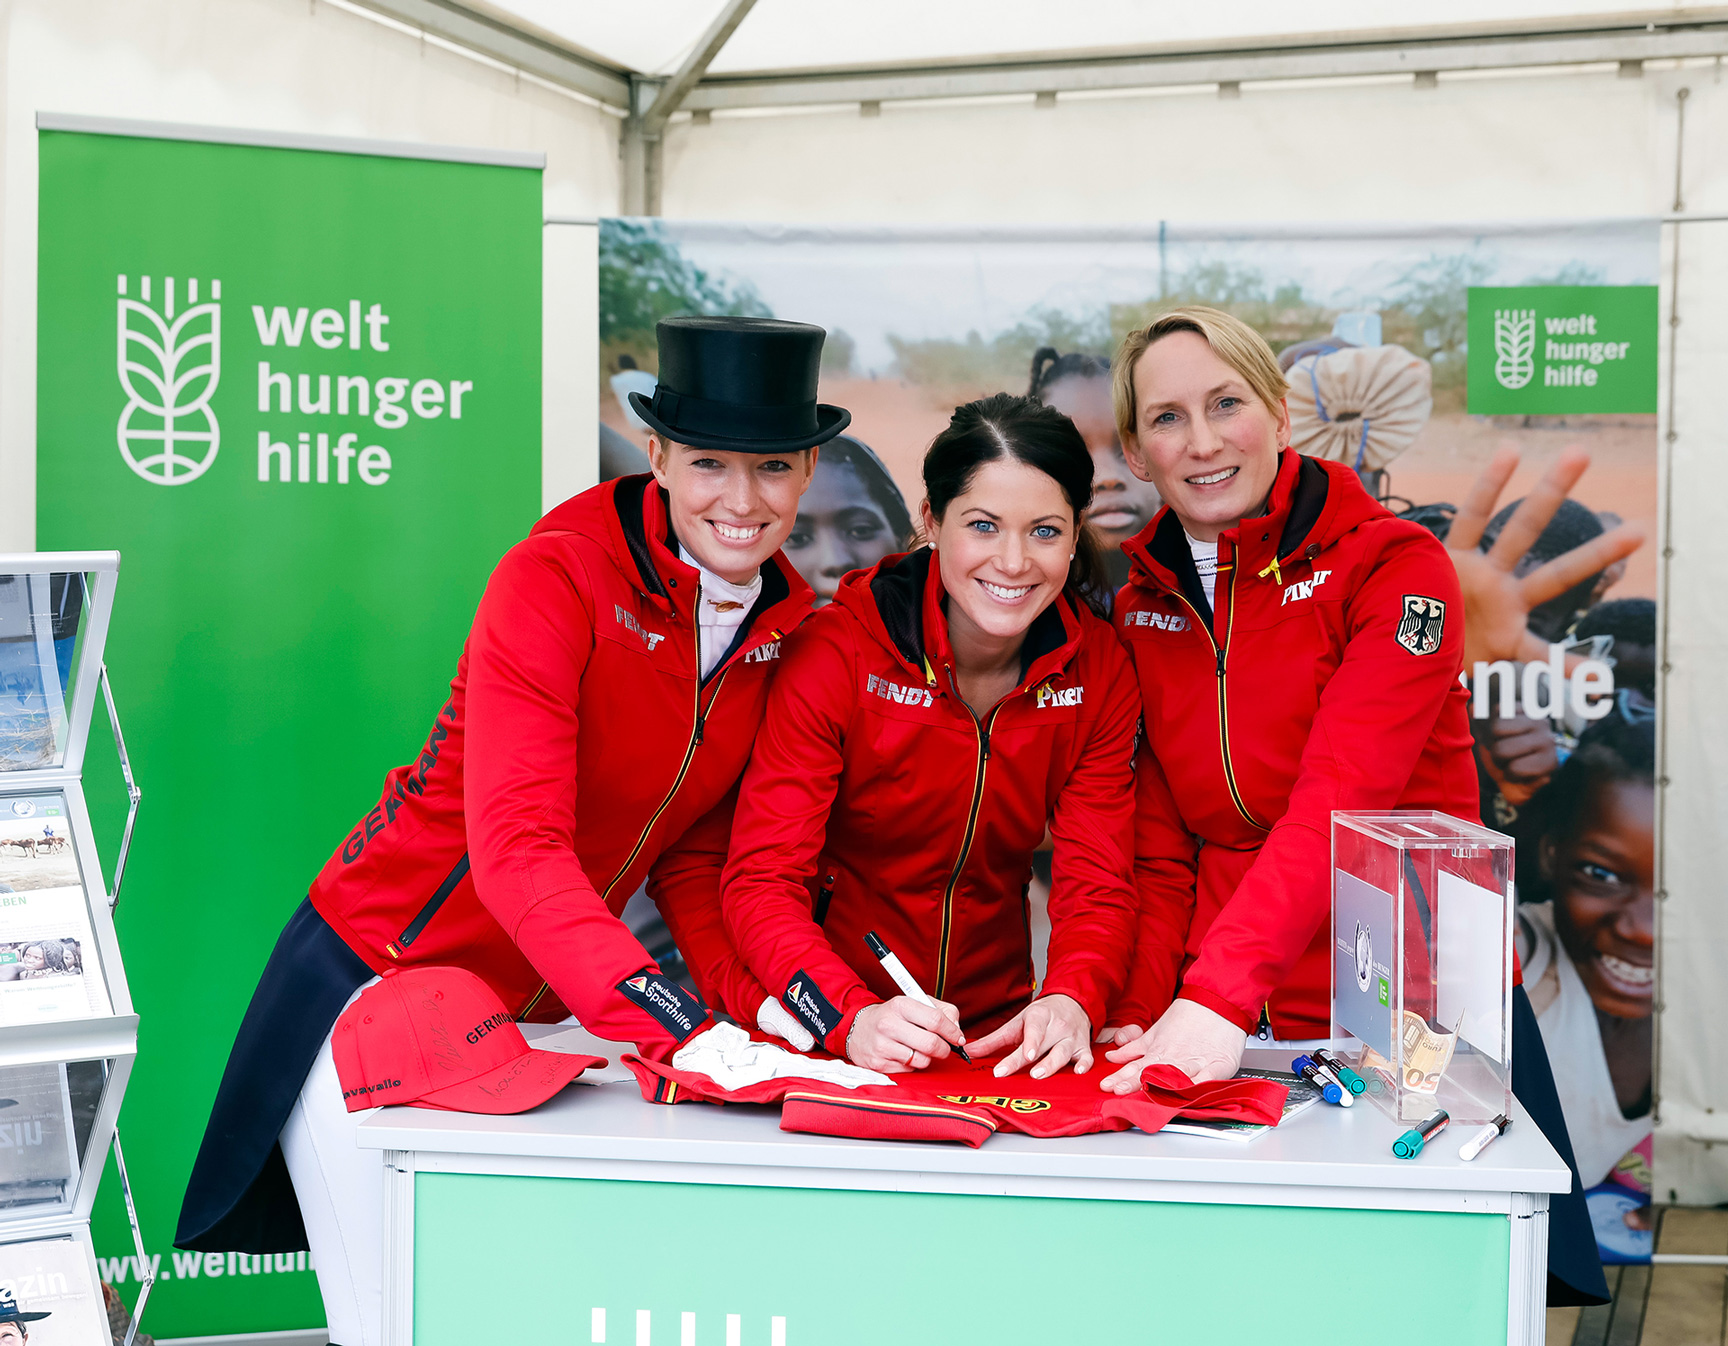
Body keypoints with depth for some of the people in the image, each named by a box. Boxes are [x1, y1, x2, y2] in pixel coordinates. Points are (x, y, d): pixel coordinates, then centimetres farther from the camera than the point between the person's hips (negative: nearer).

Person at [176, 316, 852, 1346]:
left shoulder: (790, 624, -1)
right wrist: (658, 1014, -43)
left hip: (542, 1010, 6)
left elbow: (694, 856, 5)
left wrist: (753, 998, -12)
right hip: (378, 981, -5)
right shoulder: (557, 577, -20)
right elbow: (516, 842, -31)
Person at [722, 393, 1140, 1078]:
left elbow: (1097, 885, -4)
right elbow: (762, 878, -16)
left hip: (999, 1041, 2)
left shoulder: (1099, 671, -2)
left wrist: (1071, 1001, -26)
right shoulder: (835, 653, -12)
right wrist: (853, 1017, -34)